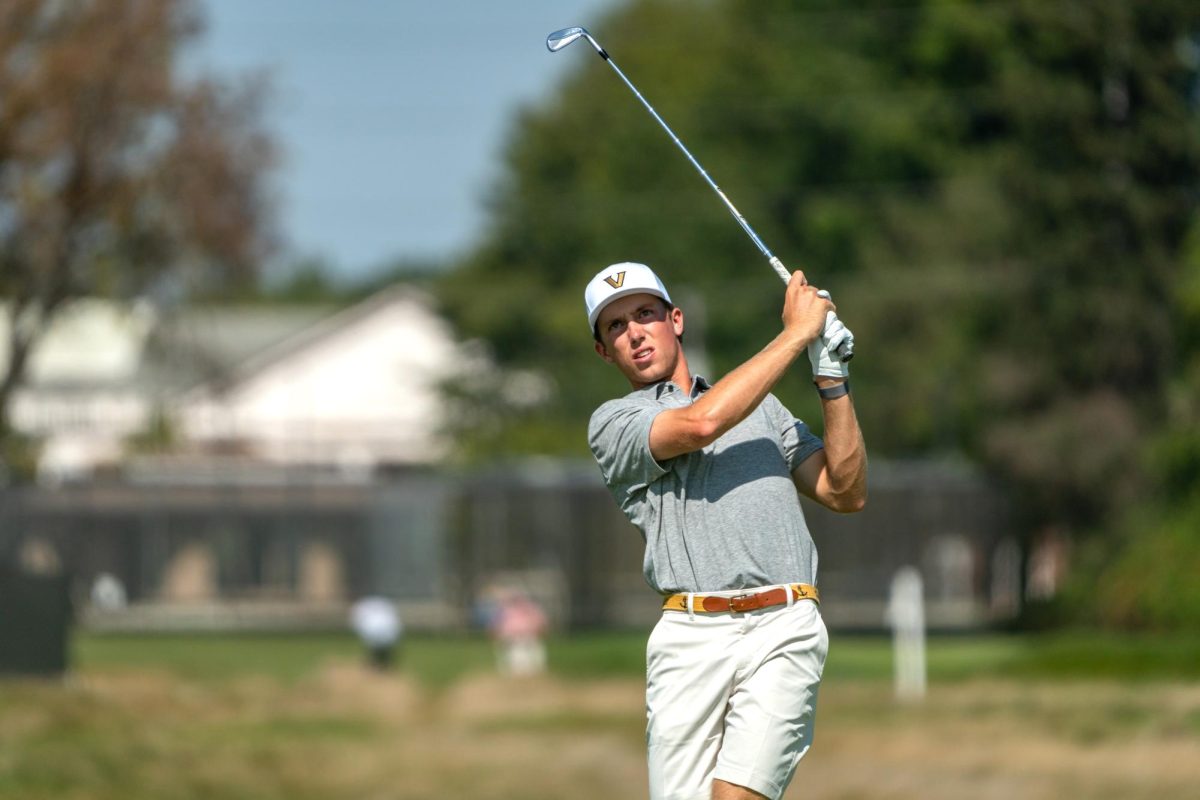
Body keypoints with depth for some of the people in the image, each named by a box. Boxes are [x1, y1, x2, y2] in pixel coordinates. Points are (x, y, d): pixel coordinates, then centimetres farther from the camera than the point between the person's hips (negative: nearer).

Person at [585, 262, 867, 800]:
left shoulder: (762, 407, 26)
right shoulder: (613, 425, 11)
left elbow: (846, 493, 17)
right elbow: (700, 423, -9)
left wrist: (831, 377, 8)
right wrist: (797, 333, -2)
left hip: (784, 633, 1)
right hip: (691, 639, -1)